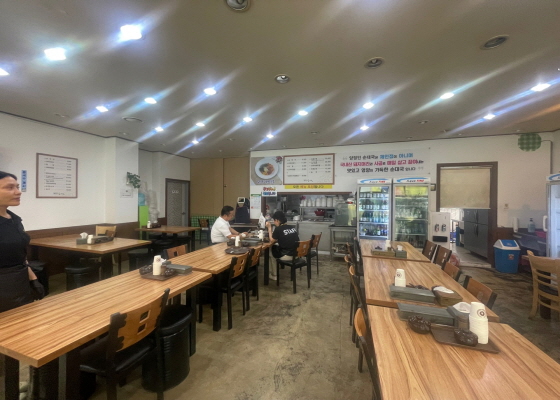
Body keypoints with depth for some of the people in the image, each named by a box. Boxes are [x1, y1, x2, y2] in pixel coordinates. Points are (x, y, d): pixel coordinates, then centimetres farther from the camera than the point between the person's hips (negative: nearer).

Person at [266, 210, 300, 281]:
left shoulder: (278, 229, -13)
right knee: (276, 246, 24)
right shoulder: (292, 227, 7)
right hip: (297, 254, 7)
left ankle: (274, 275, 24)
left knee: (270, 249, 17)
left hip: (287, 256, -7)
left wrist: (269, 228, 4)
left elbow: (272, 241, 1)